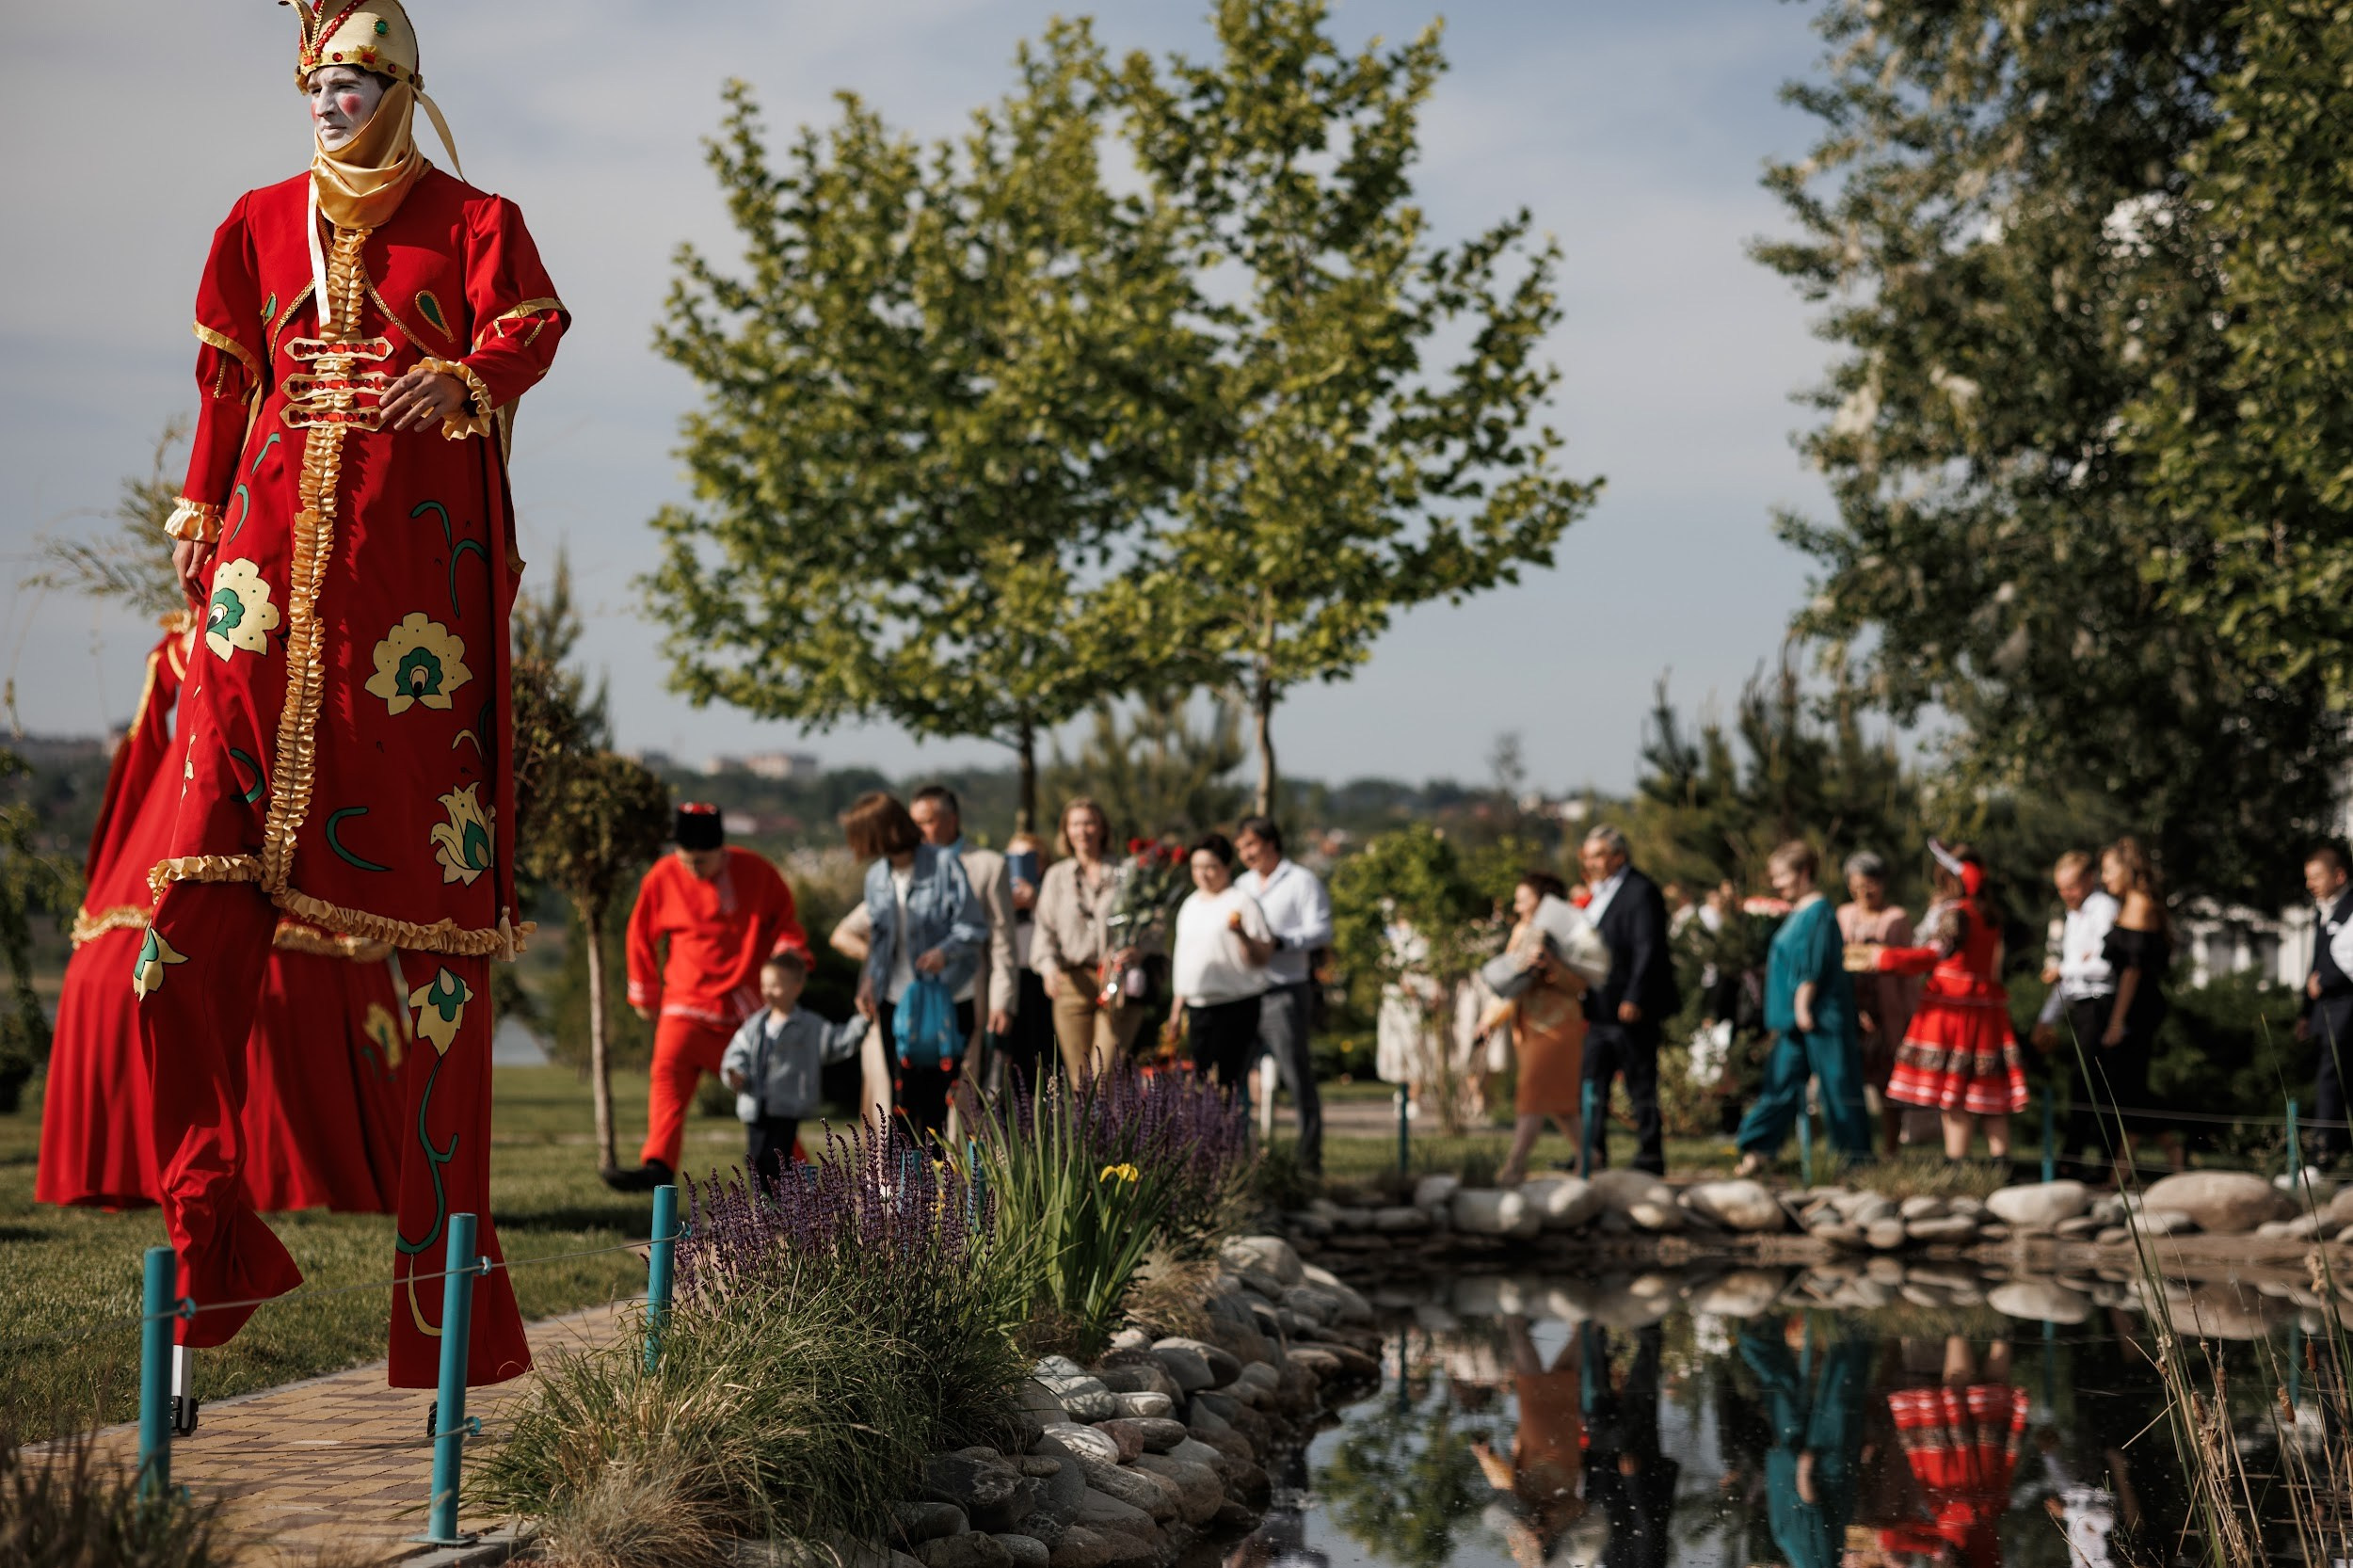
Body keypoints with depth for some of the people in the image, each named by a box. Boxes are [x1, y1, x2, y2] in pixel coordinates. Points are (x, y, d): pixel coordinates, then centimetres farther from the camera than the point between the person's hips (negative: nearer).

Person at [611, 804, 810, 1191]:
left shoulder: (756, 873, -5)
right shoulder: (662, 879, -4)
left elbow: (786, 920, 11)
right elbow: (642, 937, 10)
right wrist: (644, 996, 17)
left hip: (747, 1006, 0)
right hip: (686, 1004, 0)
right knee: (668, 1070, -22)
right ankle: (658, 1167, -31)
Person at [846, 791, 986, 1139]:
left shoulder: (943, 865, -8)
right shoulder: (876, 876, 10)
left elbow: (974, 927, -8)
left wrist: (946, 951, -26)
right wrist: (869, 979, 0)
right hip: (895, 1000, 5)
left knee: (936, 1094, -5)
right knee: (903, 1096, 5)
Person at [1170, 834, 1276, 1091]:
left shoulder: (1241, 901, -6)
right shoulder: (1191, 904, 17)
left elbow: (1263, 957, -11)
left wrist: (1241, 933, -30)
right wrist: (1178, 1008, 22)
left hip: (1235, 1008, -7)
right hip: (1197, 1008, 7)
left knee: (1226, 1081, -12)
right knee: (1202, 1080, 3)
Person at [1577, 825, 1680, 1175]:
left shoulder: (1641, 892, -11)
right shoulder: (1599, 894, 17)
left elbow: (1648, 949, -17)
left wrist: (1634, 1000, -22)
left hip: (1631, 1012, -9)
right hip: (1600, 1011, 9)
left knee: (1641, 1086, -1)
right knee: (1592, 1082, 9)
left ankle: (1649, 1159, 4)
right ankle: (1593, 1155, 14)